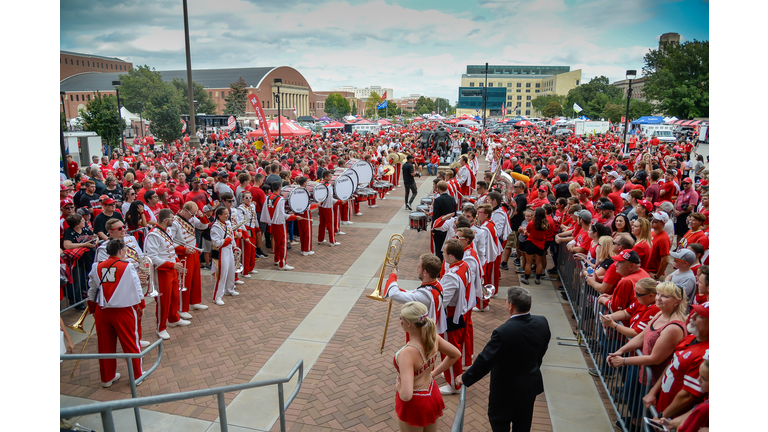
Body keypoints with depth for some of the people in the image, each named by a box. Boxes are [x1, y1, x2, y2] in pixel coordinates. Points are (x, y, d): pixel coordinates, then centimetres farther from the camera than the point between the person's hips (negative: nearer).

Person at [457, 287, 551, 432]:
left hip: (506, 389, -6)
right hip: (531, 385, 6)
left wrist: (465, 379, -12)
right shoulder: (542, 322, -15)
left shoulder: (503, 332, -34)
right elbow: (542, 351, 2)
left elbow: (484, 361, -27)